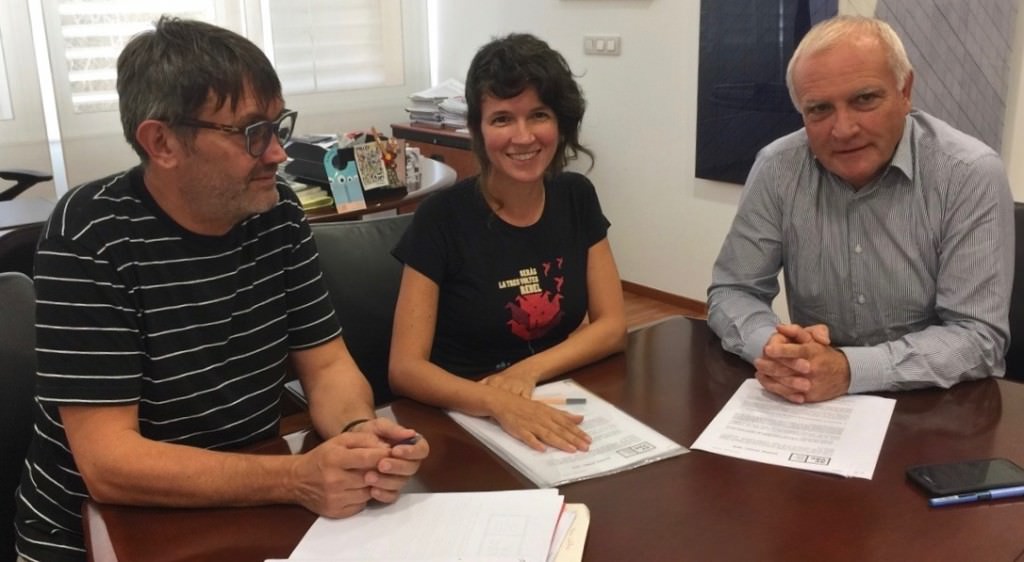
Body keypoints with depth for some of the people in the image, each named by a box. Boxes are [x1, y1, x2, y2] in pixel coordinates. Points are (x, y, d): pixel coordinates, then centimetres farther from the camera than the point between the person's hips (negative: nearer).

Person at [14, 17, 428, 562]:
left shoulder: (277, 212, -4)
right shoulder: (90, 236, -19)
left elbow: (327, 365, 0)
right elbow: (108, 462, -22)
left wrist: (359, 432, -21)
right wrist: (298, 479, -32)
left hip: (248, 512, 5)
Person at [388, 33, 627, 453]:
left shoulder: (576, 198, 1)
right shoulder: (442, 217, -12)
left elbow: (612, 326, 2)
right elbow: (405, 368, -16)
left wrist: (528, 371, -14)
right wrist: (497, 403, -32)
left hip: (553, 412, 3)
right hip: (462, 420, -3)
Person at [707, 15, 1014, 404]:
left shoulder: (971, 175, -13)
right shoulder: (777, 168, -6)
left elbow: (979, 337, -16)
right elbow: (731, 292, -2)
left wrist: (850, 368, -31)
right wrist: (772, 347, -24)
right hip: (815, 404, 2)